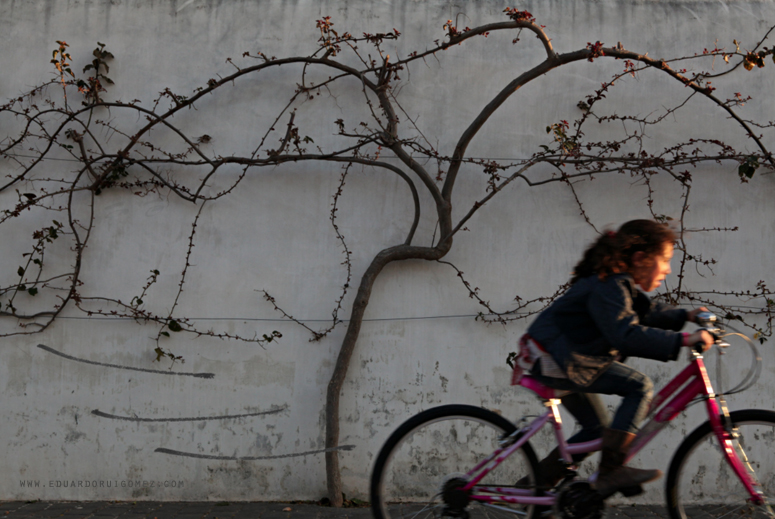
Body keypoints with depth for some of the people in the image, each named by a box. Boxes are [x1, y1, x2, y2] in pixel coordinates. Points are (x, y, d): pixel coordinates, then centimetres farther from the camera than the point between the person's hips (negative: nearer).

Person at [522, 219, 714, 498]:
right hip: (556, 360, -11)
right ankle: (611, 472, -17)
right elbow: (628, 335, -35)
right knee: (640, 386, -17)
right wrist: (682, 339, -37)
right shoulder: (608, 287, -22)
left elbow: (645, 312, 23)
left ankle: (539, 479, 24)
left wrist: (685, 316, 10)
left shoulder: (620, 284, 10)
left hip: (564, 360, 11)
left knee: (597, 428, 18)